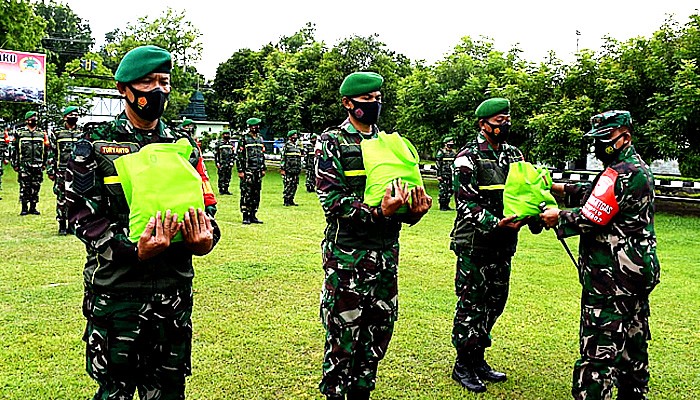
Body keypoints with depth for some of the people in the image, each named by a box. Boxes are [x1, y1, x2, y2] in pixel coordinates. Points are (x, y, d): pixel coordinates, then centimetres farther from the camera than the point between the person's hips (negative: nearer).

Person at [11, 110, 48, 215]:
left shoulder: (42, 133, 10)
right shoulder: (20, 133, 3)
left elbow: (46, 150, 13)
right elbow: (15, 150, 4)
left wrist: (44, 163, 9)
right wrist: (15, 164, 1)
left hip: (38, 166, 2)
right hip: (24, 165, -2)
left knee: (36, 187, 5)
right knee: (24, 187, -1)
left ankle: (33, 207, 13)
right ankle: (24, 208, 6)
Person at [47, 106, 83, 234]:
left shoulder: (81, 134, 10)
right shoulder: (57, 134, 4)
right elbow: (51, 154, 4)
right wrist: (50, 171, -1)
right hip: (61, 173, -2)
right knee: (61, 199, 0)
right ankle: (62, 225, 7)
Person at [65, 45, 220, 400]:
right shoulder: (95, 147, -1)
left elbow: (206, 204, 10)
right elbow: (84, 216, -7)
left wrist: (206, 237, -13)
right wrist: (133, 250, -22)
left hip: (175, 290, 3)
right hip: (115, 289, -3)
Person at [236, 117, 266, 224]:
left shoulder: (260, 139, 15)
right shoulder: (244, 139, -5)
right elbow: (239, 156, -8)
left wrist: (263, 169, 16)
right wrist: (240, 170, -12)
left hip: (258, 171, 7)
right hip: (247, 171, -6)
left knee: (256, 194, 8)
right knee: (246, 194, -5)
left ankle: (253, 216, 16)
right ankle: (246, 216, 0)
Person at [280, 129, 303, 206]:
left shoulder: (298, 146, 16)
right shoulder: (286, 146, -4)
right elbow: (283, 157, -8)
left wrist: (299, 168, 19)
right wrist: (282, 169, -13)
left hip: (296, 171, 7)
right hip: (288, 170, -7)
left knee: (294, 185, 7)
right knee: (288, 185, -6)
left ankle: (291, 200, 15)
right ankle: (286, 201, 0)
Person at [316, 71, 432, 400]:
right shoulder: (332, 141, -4)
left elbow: (405, 190, 14)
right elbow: (331, 200, -14)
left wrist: (414, 210, -9)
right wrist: (378, 213, -26)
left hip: (386, 252, 6)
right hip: (347, 253, -6)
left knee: (381, 326, 13)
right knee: (343, 330, 3)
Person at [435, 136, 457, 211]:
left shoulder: (453, 153, 16)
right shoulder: (441, 152, -3)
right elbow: (438, 165, -7)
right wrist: (439, 175, -13)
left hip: (452, 176, 7)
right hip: (444, 176, -6)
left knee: (450, 191, 7)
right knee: (443, 191, -7)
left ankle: (446, 205, 17)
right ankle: (442, 206, 0)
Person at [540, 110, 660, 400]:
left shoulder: (619, 174, -19)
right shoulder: (640, 169, 14)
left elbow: (590, 219, -21)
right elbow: (597, 194, 23)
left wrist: (559, 218, -5)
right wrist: (561, 188, 15)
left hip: (612, 278, -11)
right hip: (639, 271, 11)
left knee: (600, 347, -6)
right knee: (633, 340, 21)